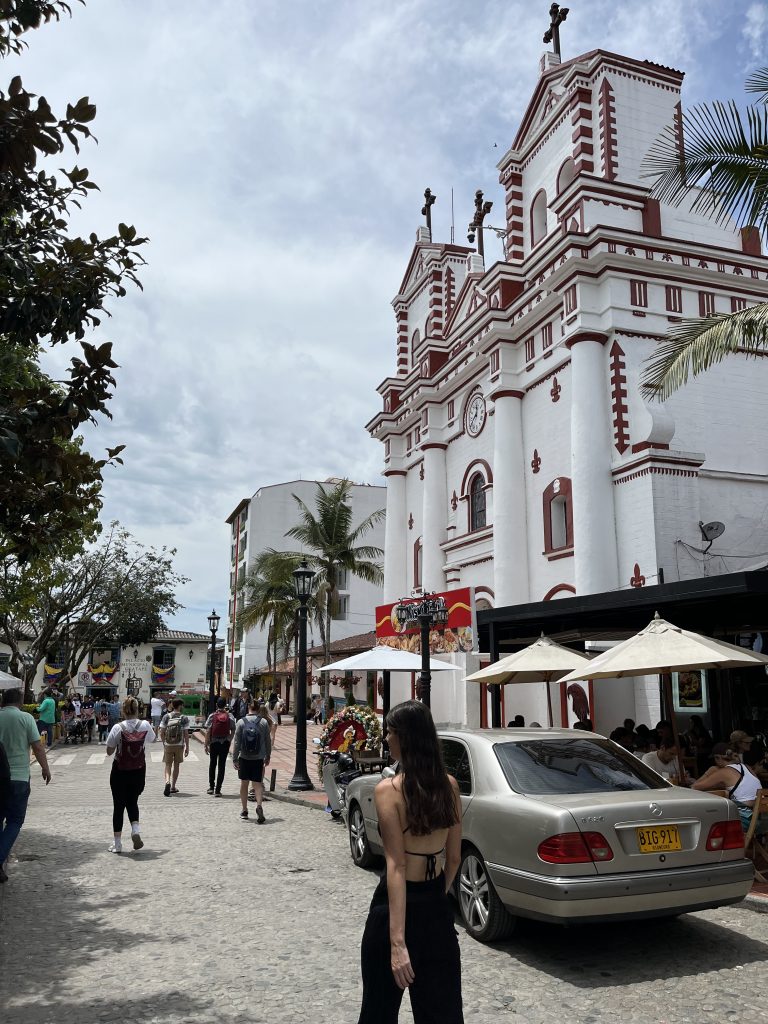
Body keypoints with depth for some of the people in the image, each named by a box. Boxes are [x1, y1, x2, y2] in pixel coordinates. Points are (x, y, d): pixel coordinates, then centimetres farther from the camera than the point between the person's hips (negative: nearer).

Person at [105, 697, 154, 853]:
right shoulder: (145, 726, -7)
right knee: (132, 802, 19)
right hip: (139, 771, 3)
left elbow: (109, 751, -8)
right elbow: (152, 739, 14)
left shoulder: (118, 728, -15)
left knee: (118, 806, 9)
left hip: (120, 771, -2)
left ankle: (117, 843, 13)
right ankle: (136, 830, -4)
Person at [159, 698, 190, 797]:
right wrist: (187, 747, 0)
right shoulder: (184, 718, -7)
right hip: (179, 745, -1)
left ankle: (167, 782, -18)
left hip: (168, 745, 1)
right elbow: (186, 734, -8)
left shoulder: (166, 717, -3)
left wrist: (164, 743, 13)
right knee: (176, 765, 13)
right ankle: (173, 787, 19)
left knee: (168, 765, 8)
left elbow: (162, 733, -2)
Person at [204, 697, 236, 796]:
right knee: (222, 765, 4)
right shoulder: (230, 716, -3)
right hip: (225, 743, 0)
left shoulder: (212, 716, -6)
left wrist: (206, 745, -2)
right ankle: (218, 790, 3)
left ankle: (211, 786, 25)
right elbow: (233, 730, -2)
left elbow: (207, 732, -7)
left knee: (212, 763, 19)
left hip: (214, 743, 0)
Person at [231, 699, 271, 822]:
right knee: (258, 784, 4)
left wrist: (234, 758, 0)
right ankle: (259, 805, -19)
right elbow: (268, 741, 3)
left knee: (244, 784, 13)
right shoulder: (263, 723, -2)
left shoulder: (241, 722, -5)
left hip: (244, 758, 0)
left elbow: (236, 742, -5)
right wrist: (267, 757, 15)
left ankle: (244, 810, 20)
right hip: (258, 759, 0)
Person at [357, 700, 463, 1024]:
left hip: (395, 908, -5)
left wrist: (397, 943, -22)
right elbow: (454, 858, 7)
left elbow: (396, 867, -21)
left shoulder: (389, 790, -17)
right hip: (438, 911, 5)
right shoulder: (449, 785, -1)